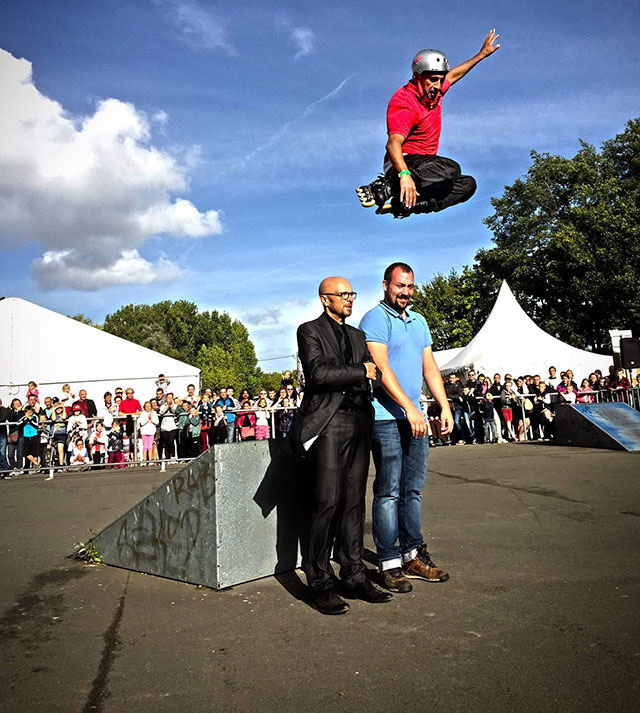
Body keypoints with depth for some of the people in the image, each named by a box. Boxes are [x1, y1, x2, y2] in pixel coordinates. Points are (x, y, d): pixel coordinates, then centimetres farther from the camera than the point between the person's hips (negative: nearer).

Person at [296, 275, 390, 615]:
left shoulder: (357, 335, 22)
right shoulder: (310, 331, 2)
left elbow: (374, 373, 14)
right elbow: (318, 373, -14)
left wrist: (342, 377, -5)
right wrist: (359, 372, -4)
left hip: (359, 422, 6)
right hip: (328, 423, -6)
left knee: (354, 502, 8)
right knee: (327, 502, -7)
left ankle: (354, 576, 16)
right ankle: (321, 584, 3)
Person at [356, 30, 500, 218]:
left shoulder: (433, 92, 9)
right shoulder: (405, 103, -19)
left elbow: (452, 75, 34)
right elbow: (393, 143, -34)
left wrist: (481, 55, 39)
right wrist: (404, 174, -51)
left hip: (424, 163, 10)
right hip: (405, 161, -10)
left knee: (468, 184, 1)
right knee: (451, 169, -31)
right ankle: (386, 187, -34)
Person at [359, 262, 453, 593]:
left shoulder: (419, 322, 18)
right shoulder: (375, 319, -6)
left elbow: (430, 367, 18)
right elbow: (382, 369, -16)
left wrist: (445, 406, 8)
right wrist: (409, 408, -22)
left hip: (415, 418, 7)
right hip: (386, 417, -7)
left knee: (413, 489, 12)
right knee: (388, 491, -3)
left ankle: (413, 555, 22)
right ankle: (389, 563, 6)